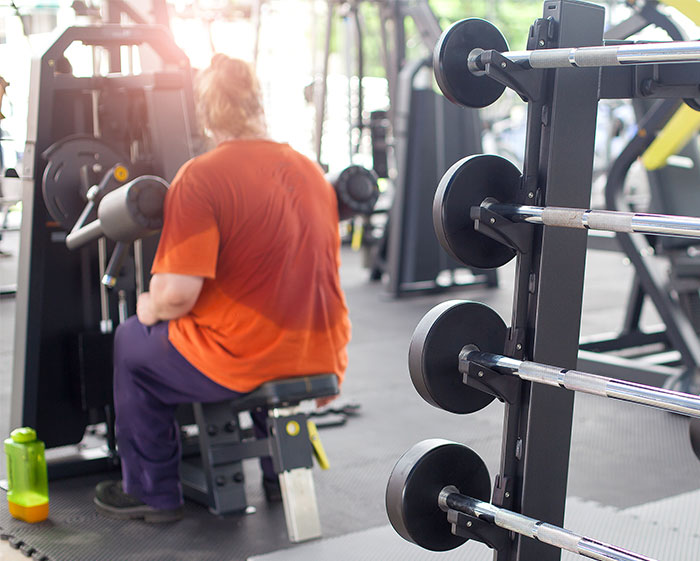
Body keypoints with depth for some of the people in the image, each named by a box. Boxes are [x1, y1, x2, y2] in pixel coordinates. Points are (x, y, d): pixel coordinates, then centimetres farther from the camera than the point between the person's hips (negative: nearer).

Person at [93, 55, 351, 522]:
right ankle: (282, 470, 43)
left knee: (133, 341, 20)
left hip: (239, 367, -6)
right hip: (321, 361, 6)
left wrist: (149, 307, 3)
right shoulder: (312, 171, 7)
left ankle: (152, 492, 28)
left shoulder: (202, 177, -15)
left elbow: (177, 293, -20)